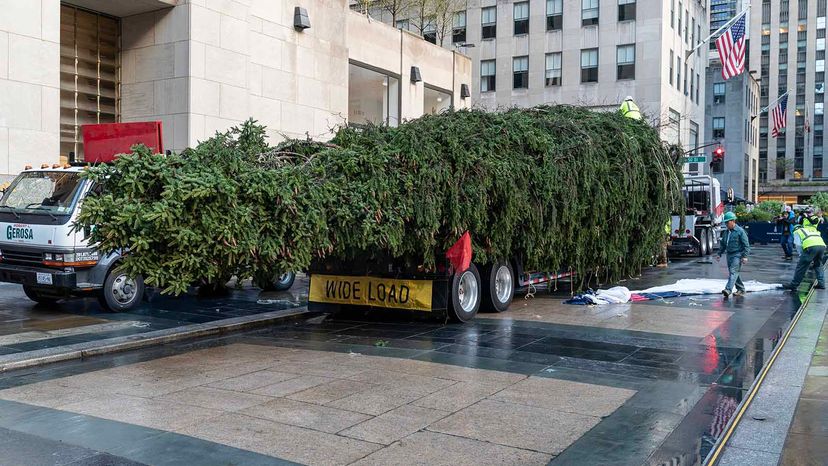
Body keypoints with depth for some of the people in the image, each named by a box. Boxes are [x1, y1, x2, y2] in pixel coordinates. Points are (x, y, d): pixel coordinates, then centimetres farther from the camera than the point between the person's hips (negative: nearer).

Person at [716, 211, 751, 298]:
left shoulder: (740, 231, -8)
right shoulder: (726, 232, 13)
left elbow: (746, 244, -10)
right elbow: (723, 244, 23)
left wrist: (745, 256, -16)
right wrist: (719, 254, 16)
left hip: (737, 255, -8)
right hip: (729, 255, 8)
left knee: (733, 271, -17)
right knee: (734, 273, 11)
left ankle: (728, 290, -28)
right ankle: (741, 290, 22)